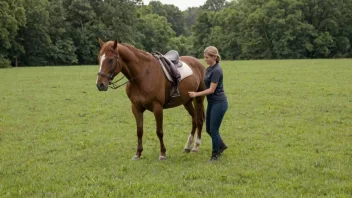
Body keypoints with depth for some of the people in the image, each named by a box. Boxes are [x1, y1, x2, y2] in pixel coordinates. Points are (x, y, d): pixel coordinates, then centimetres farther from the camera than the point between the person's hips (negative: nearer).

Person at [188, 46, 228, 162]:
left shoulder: (216, 70, -20)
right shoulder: (209, 68, 9)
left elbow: (211, 90, -21)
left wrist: (196, 94, -15)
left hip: (219, 103, -9)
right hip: (212, 103, 9)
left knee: (213, 130, -1)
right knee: (208, 129, 16)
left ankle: (215, 154, 13)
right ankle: (221, 146, 36)